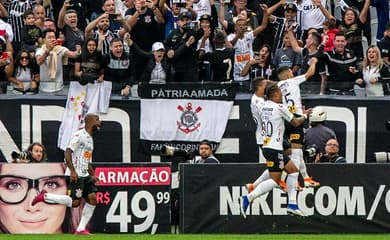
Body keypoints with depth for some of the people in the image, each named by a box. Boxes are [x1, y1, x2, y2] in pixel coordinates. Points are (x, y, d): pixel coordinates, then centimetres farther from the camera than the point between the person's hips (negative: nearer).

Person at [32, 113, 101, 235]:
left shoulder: (90, 139, 21)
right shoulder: (79, 135, -10)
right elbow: (67, 152, -18)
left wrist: (93, 175, 15)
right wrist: (73, 171, -25)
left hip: (85, 175, 9)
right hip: (75, 175, -9)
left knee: (92, 198, -4)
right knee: (74, 202, -14)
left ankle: (81, 229, 0)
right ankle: (45, 196, 0)